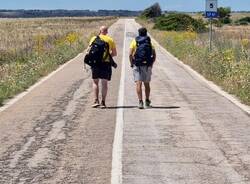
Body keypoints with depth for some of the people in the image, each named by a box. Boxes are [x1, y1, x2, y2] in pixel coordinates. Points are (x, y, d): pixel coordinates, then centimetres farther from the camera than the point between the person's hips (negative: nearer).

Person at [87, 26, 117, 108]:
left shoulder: (94, 38, 3)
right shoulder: (110, 40, 7)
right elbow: (114, 53, 8)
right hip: (106, 63, 1)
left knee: (95, 82, 9)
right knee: (104, 83, 6)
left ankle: (96, 101, -2)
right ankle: (103, 102, 4)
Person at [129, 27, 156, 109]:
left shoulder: (134, 41, 4)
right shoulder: (149, 42, 8)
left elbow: (130, 54, -6)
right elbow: (154, 54, 1)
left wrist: (131, 63, 4)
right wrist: (152, 64, 11)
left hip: (137, 65, -2)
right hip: (147, 65, 2)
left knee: (139, 84, -4)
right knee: (147, 84, 14)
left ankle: (140, 102, -16)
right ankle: (147, 102, 21)